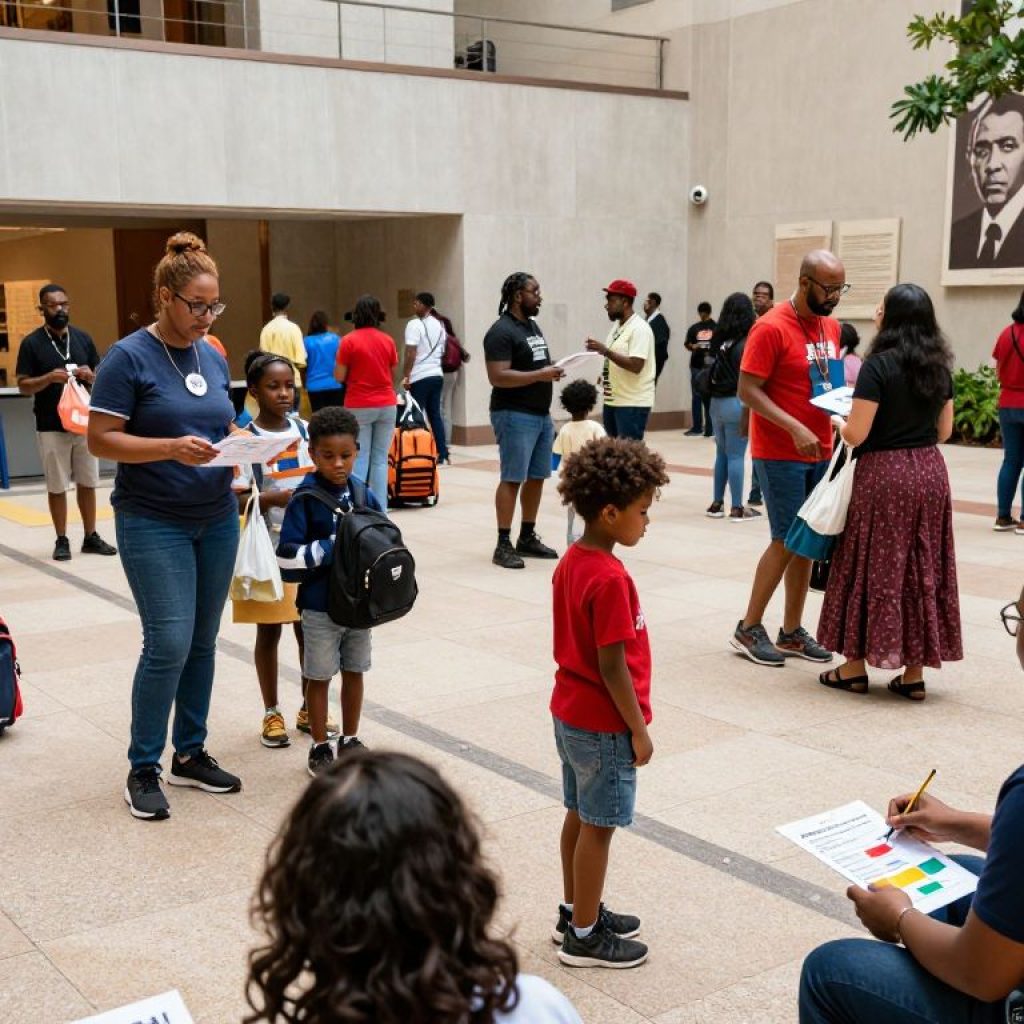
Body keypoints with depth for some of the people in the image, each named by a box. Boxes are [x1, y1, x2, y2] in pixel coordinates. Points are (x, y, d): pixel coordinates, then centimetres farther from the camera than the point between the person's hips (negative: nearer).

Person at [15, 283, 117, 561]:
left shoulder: (83, 338, 7)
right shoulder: (31, 343, -4)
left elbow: (100, 376, 12)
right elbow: (24, 386, -5)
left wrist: (90, 375, -11)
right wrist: (49, 378, -23)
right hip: (51, 428, -3)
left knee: (88, 483, 9)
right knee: (57, 486, 5)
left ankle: (91, 537, 20)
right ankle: (61, 540, 15)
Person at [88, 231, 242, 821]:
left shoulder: (214, 358, 10)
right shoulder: (129, 358, -9)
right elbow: (101, 440, -12)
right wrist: (172, 448, -25)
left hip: (217, 518, 6)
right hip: (154, 524, -6)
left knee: (203, 641, 10)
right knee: (169, 644, -10)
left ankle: (190, 754, 23)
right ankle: (144, 769, 6)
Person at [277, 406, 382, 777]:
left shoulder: (364, 494, -1)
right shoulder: (304, 498, -14)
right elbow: (288, 559, -17)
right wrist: (332, 546, -23)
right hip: (320, 607, -4)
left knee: (354, 672, 16)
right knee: (319, 676, 10)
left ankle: (350, 741, 33)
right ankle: (319, 748, 25)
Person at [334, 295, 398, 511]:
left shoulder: (349, 341, -7)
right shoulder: (388, 341, 3)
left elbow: (339, 376, -5)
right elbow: (392, 372, 10)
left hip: (359, 406, -3)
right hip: (387, 404, 3)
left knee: (359, 459, 2)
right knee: (380, 459, 6)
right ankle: (379, 509, 7)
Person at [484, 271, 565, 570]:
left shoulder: (533, 326, 16)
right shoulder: (501, 331, -13)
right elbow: (498, 377, -21)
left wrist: (552, 370, 10)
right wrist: (539, 375, -22)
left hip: (542, 415, 9)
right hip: (514, 416, -9)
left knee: (537, 477, 11)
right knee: (512, 479, -7)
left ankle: (528, 537, 22)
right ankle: (503, 545, -2)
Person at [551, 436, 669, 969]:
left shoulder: (569, 562, 3)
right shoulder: (610, 578, -25)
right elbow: (612, 667, -24)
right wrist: (639, 730, -14)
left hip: (569, 712, 9)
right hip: (604, 724, -9)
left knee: (579, 816, 20)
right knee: (598, 826, 4)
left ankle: (575, 911, 34)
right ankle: (583, 936, 17)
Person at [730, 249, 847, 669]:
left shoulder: (831, 326, 9)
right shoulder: (771, 328, -14)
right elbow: (747, 391, -16)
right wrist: (795, 429, -25)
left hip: (820, 452, 7)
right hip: (781, 455, -7)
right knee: (787, 541, -5)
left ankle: (792, 631, 18)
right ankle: (748, 629, 7)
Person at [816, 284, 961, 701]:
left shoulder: (878, 366, -13)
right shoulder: (939, 367, 7)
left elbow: (856, 434, -14)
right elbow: (944, 430, 12)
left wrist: (839, 422, 6)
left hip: (883, 474, -6)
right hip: (930, 472, 6)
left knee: (872, 567, 5)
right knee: (923, 568, 10)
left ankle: (855, 666, 15)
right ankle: (914, 672, 15)